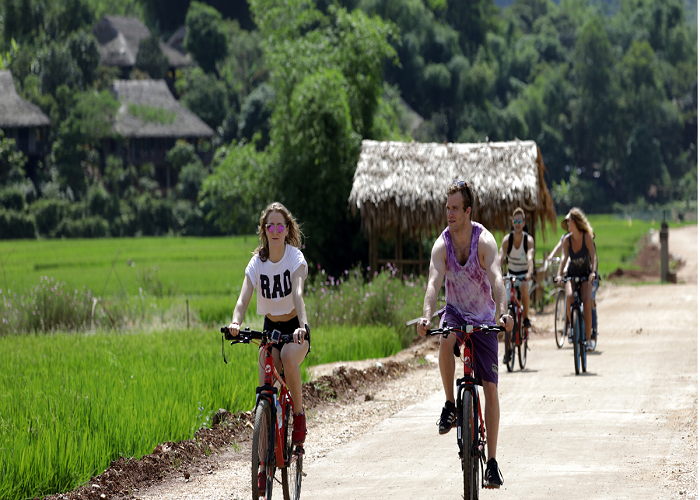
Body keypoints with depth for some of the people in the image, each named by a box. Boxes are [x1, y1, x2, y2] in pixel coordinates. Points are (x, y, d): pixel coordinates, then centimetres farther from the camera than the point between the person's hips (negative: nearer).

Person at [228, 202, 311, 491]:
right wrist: (236, 323, -42)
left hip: (294, 328, -3)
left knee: (289, 358, -37)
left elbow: (297, 294, -30)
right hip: (270, 328, 3)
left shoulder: (295, 258, -14)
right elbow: (244, 298, -21)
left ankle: (299, 415, -13)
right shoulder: (257, 262, -7)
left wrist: (303, 326, -47)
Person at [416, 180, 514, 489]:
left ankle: (492, 461, 3)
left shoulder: (484, 241, -19)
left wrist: (503, 313, -50)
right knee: (445, 341, -37)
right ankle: (450, 406, -18)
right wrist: (427, 315, -45)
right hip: (455, 312, 1)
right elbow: (434, 281, -26)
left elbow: (496, 278, -33)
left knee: (491, 389, -3)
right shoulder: (442, 244, -13)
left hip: (483, 319, -1)